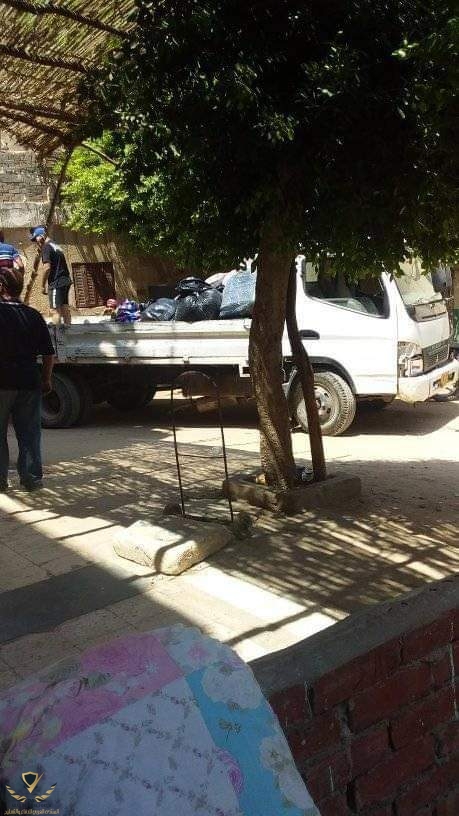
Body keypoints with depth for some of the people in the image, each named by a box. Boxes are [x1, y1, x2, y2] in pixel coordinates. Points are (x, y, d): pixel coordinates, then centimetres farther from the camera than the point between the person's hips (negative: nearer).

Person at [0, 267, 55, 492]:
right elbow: (48, 354, 6)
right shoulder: (34, 315, 4)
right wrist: (46, 380, 15)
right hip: (30, 382, 4)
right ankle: (31, 478, 13)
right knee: (29, 433, 10)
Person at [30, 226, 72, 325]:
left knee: (56, 309, -8)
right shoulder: (56, 246, 19)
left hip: (56, 283, -9)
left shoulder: (46, 247, -9)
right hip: (65, 281, 9)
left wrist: (44, 285, -8)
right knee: (65, 308, 12)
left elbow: (47, 267, -17)